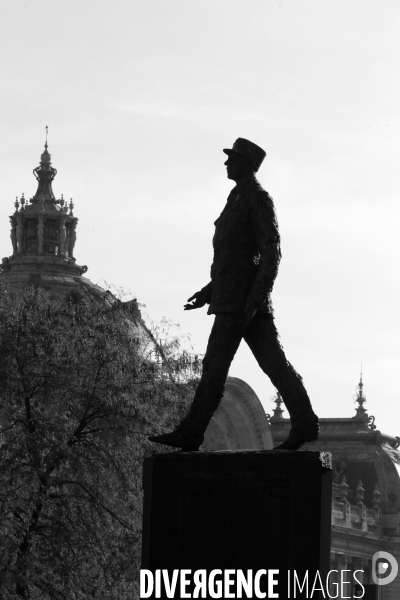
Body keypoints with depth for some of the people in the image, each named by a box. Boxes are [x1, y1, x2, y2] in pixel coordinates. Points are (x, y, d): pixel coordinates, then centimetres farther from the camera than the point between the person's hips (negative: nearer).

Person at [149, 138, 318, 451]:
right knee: (273, 362, 3)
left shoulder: (259, 198, -8)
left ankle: (191, 433, -3)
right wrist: (210, 291, 25)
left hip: (241, 296, -10)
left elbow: (271, 252, -16)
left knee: (216, 364, -6)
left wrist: (256, 297, -23)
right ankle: (304, 423, -2)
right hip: (232, 298, 10)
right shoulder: (240, 198, 22)